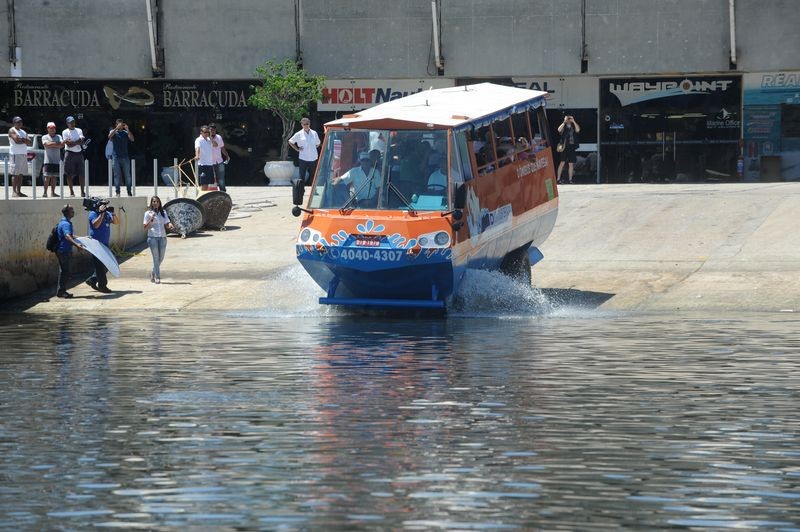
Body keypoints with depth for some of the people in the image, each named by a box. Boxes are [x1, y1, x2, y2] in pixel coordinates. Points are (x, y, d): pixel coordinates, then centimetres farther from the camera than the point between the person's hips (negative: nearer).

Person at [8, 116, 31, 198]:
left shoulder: (23, 132, 20)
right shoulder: (12, 130, -2)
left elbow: (29, 142, 9)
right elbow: (16, 140, -17)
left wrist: (22, 139, -7)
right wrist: (25, 141, -2)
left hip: (24, 154, 7)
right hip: (16, 154, -7)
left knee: (20, 174, 7)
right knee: (15, 174, -10)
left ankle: (19, 191, 9)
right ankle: (14, 192, -11)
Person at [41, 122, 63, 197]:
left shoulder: (58, 137, 13)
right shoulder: (45, 137, 4)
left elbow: (62, 145, -3)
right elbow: (48, 144, -15)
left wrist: (52, 145, -14)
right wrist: (57, 144, -9)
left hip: (57, 160, 4)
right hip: (48, 160, -4)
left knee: (54, 177, 6)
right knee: (47, 177, -9)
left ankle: (53, 192, 10)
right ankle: (45, 192, -8)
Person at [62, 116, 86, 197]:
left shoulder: (79, 131, 14)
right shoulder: (65, 132, 1)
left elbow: (82, 141, 0)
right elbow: (68, 144, -11)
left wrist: (73, 142, -14)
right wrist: (78, 142, -6)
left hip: (79, 153, 4)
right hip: (70, 154, -4)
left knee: (81, 173, 1)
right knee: (69, 174, -3)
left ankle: (82, 191, 4)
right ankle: (71, 191, 3)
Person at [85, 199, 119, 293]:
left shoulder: (107, 214, 12)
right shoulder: (93, 213, -9)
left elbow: (116, 221, 7)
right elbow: (96, 224, -24)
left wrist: (113, 213, -10)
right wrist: (101, 214, -25)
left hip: (105, 243, 8)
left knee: (106, 265, 11)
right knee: (100, 265, -5)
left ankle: (92, 280, 23)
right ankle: (102, 286, 1)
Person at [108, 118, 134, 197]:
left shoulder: (126, 133, 9)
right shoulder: (113, 132, 6)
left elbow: (132, 139, -6)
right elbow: (110, 136, -16)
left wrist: (128, 130, -16)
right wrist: (116, 128, -24)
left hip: (125, 157, 2)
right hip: (116, 157, -2)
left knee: (127, 175, 3)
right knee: (117, 175, -3)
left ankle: (129, 191, 9)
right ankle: (117, 192, -1)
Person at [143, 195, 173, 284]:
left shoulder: (163, 212, 12)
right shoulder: (148, 213, 2)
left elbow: (166, 225, 15)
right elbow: (145, 228, -1)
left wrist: (169, 225, -8)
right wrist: (151, 220, -14)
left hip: (162, 237, 4)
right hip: (153, 237, -4)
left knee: (161, 258, 8)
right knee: (156, 258, -7)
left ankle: (153, 273, 29)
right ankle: (157, 277, -3)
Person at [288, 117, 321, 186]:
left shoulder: (314, 133, 8)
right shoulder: (299, 134, 0)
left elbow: (318, 144, 23)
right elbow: (290, 142, 9)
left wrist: (313, 148, 8)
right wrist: (297, 149, 2)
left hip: (313, 159, 2)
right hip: (303, 159, -2)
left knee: (313, 177, 6)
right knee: (302, 177, -3)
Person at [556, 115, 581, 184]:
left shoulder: (573, 127, 13)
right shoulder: (564, 127, 7)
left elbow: (578, 130, -7)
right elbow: (559, 130, -13)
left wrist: (573, 121, -7)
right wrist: (564, 122, -13)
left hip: (571, 147, 3)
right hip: (564, 147, -3)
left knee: (571, 164, 3)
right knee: (562, 163, -8)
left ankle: (570, 179, 8)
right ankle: (558, 179, -8)